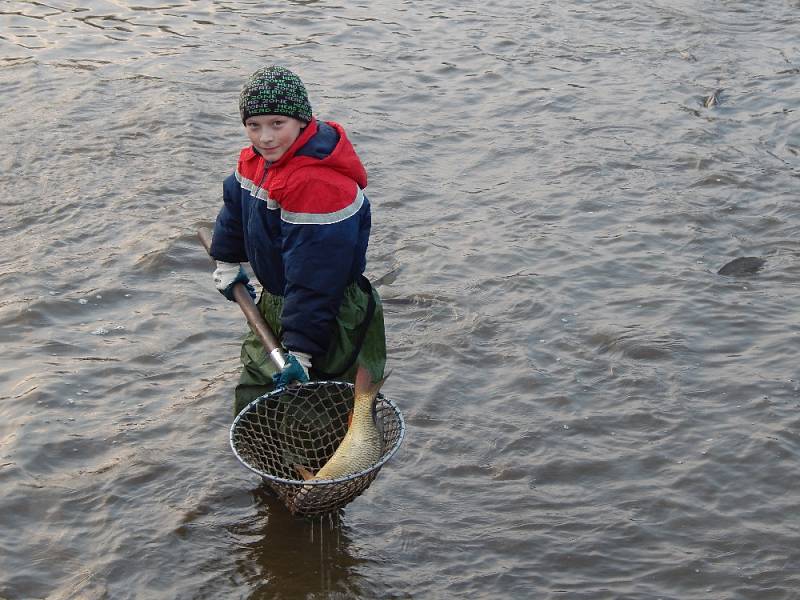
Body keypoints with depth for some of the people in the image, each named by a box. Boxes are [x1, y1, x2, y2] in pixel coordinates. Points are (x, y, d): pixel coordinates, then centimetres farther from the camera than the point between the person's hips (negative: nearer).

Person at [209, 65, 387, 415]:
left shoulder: (319, 184, -32)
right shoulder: (257, 159, -1)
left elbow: (315, 278, -32)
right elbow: (236, 201, 22)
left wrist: (300, 349, -31)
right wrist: (227, 262, 29)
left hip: (330, 317, -9)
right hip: (276, 303, 9)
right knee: (251, 401, 19)